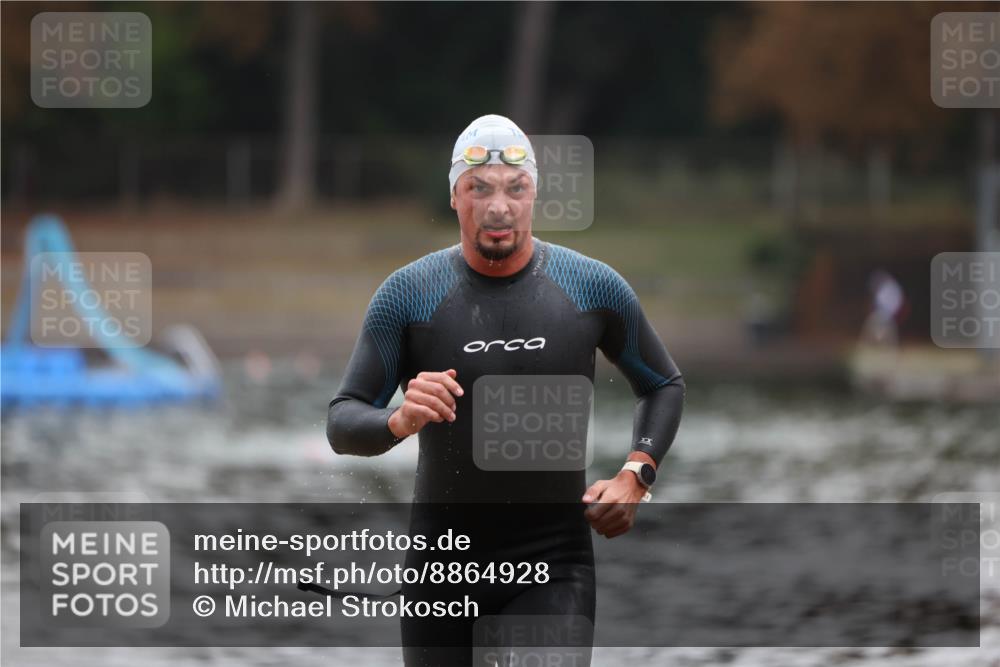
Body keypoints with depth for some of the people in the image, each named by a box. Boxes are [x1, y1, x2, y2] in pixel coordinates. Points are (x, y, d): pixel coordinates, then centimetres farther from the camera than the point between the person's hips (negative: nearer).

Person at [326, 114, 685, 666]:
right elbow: (342, 423, -3)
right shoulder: (408, 294, -3)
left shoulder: (593, 288, 0)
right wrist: (399, 422, -26)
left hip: (554, 565, -1)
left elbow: (664, 386, 16)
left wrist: (635, 476, -1)